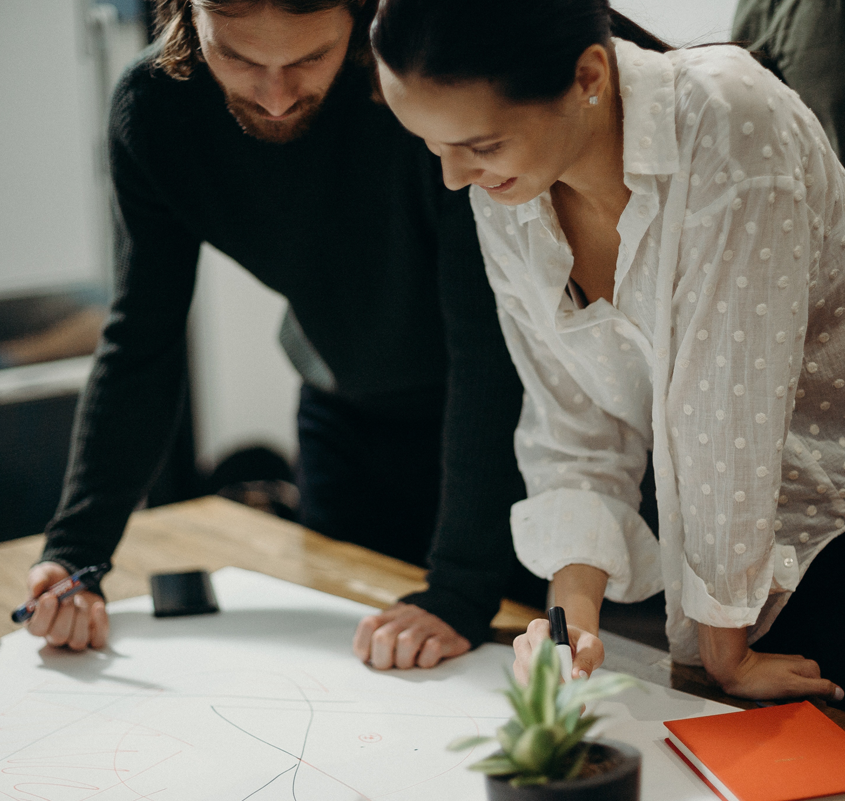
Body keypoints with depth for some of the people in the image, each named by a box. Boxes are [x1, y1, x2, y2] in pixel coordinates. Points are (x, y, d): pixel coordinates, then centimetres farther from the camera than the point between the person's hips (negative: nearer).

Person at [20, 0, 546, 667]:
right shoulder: (153, 106, -19)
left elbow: (492, 344, -34)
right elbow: (140, 345, -12)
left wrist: (461, 591, -36)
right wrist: (76, 552, -21)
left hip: (506, 409, -3)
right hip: (348, 410, 4)